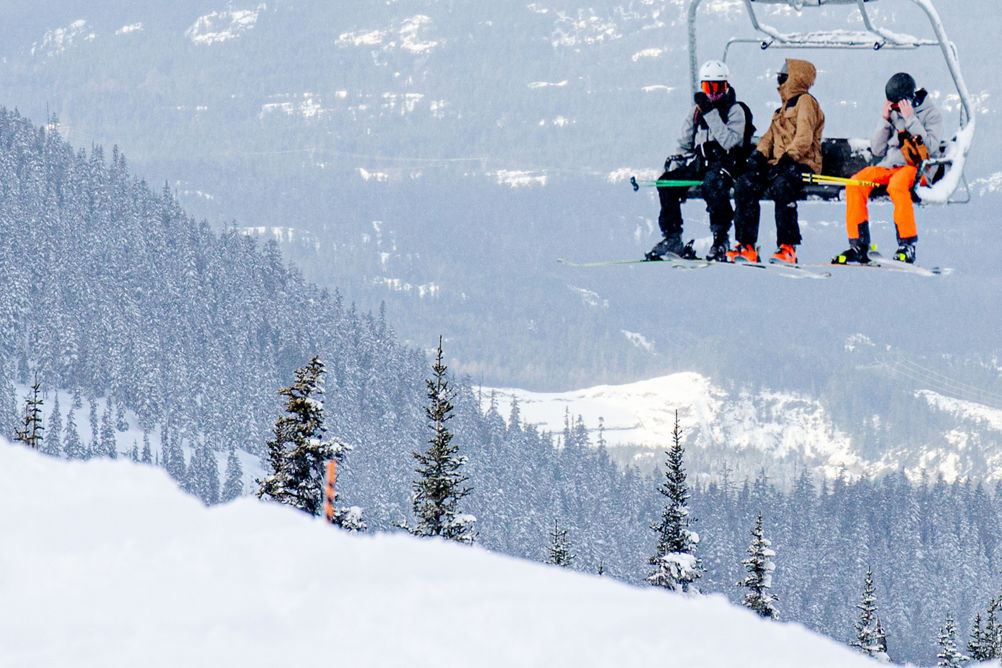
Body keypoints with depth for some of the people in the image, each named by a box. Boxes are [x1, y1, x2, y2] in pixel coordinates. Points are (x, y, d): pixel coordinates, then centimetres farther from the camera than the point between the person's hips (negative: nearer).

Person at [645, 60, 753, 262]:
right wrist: (675, 164, 2)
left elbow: (729, 142, -17)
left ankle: (720, 240, -30)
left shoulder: (736, 111, -2)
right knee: (666, 182, -15)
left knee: (712, 184, -38)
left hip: (725, 164, -6)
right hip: (699, 162, 6)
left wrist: (710, 114, -19)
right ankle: (672, 239, -9)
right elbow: (685, 146, 21)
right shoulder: (695, 114, 15)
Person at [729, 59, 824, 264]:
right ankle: (746, 245, -20)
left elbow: (804, 138, -13)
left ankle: (788, 247, -35)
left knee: (781, 187, -38)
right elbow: (770, 136, 22)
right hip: (778, 164, 8)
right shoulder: (783, 109, 29)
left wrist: (788, 157, -25)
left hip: (802, 164, -8)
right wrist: (759, 155, 1)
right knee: (745, 185, -17)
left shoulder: (805, 102, 1)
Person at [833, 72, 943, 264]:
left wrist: (910, 120, -17)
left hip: (918, 169, -5)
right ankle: (858, 245, -19)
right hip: (890, 166, 5)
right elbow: (877, 150, 9)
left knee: (897, 184, -39)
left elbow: (931, 148, -16)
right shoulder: (892, 113, 12)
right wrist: (885, 120, -2)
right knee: (855, 183, -20)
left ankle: (907, 244, -32)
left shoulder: (930, 114, -1)